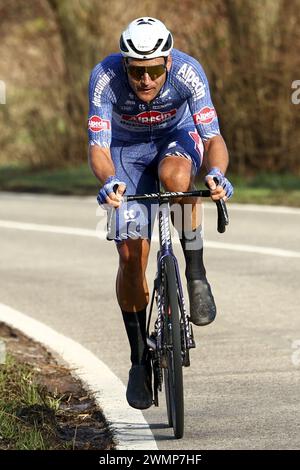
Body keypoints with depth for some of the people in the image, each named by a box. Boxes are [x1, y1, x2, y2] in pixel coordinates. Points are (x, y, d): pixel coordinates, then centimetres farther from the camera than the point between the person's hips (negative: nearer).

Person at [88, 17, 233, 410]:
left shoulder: (188, 71, -32)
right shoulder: (105, 78, -32)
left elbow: (214, 138, -35)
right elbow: (98, 146, -36)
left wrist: (216, 172, -57)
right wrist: (109, 181, -58)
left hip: (177, 137, 0)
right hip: (127, 149, 0)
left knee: (175, 175, -38)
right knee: (130, 256, -10)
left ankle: (196, 273, -21)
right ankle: (140, 358, 7)